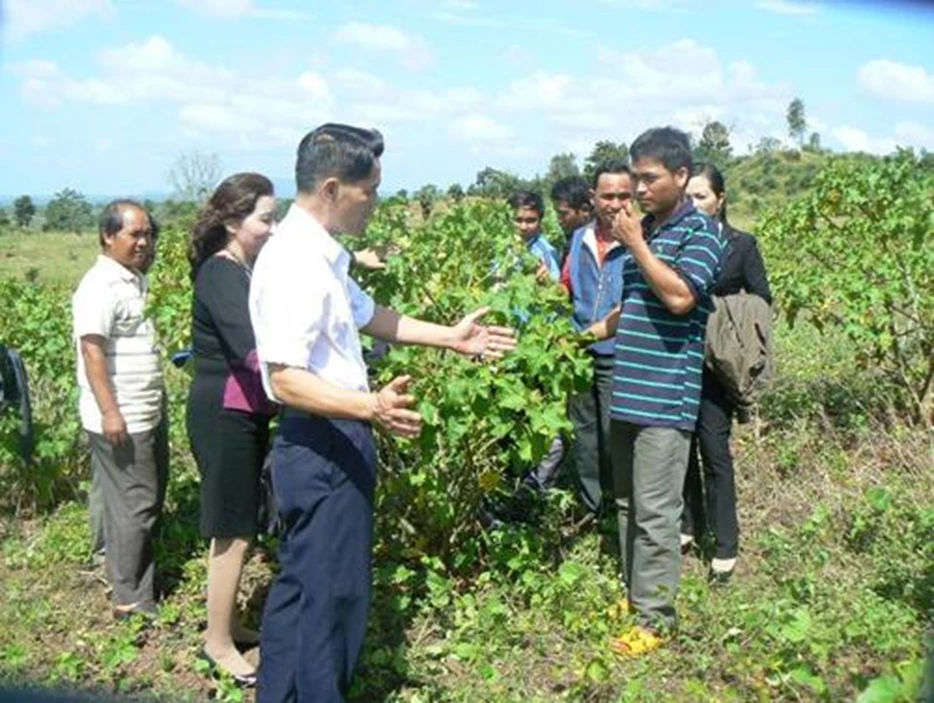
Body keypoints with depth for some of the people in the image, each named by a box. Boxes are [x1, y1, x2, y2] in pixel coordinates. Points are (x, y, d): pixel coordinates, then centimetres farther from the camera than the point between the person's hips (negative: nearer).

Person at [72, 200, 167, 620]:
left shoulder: (135, 281, 13)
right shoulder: (101, 286, -16)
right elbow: (92, 351, -20)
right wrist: (110, 413, -23)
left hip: (149, 414, 10)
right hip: (120, 420, -10)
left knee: (151, 500, 17)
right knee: (133, 506, -3)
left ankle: (144, 581, 30)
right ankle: (130, 601, 7)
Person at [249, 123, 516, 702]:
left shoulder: (319, 253, 9)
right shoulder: (295, 263, -22)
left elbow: (368, 316, 23)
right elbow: (286, 379, -28)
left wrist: (449, 337, 23)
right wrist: (371, 408, -42)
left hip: (331, 442, 10)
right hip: (323, 447, -10)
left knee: (302, 585, 20)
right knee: (334, 593, 2)